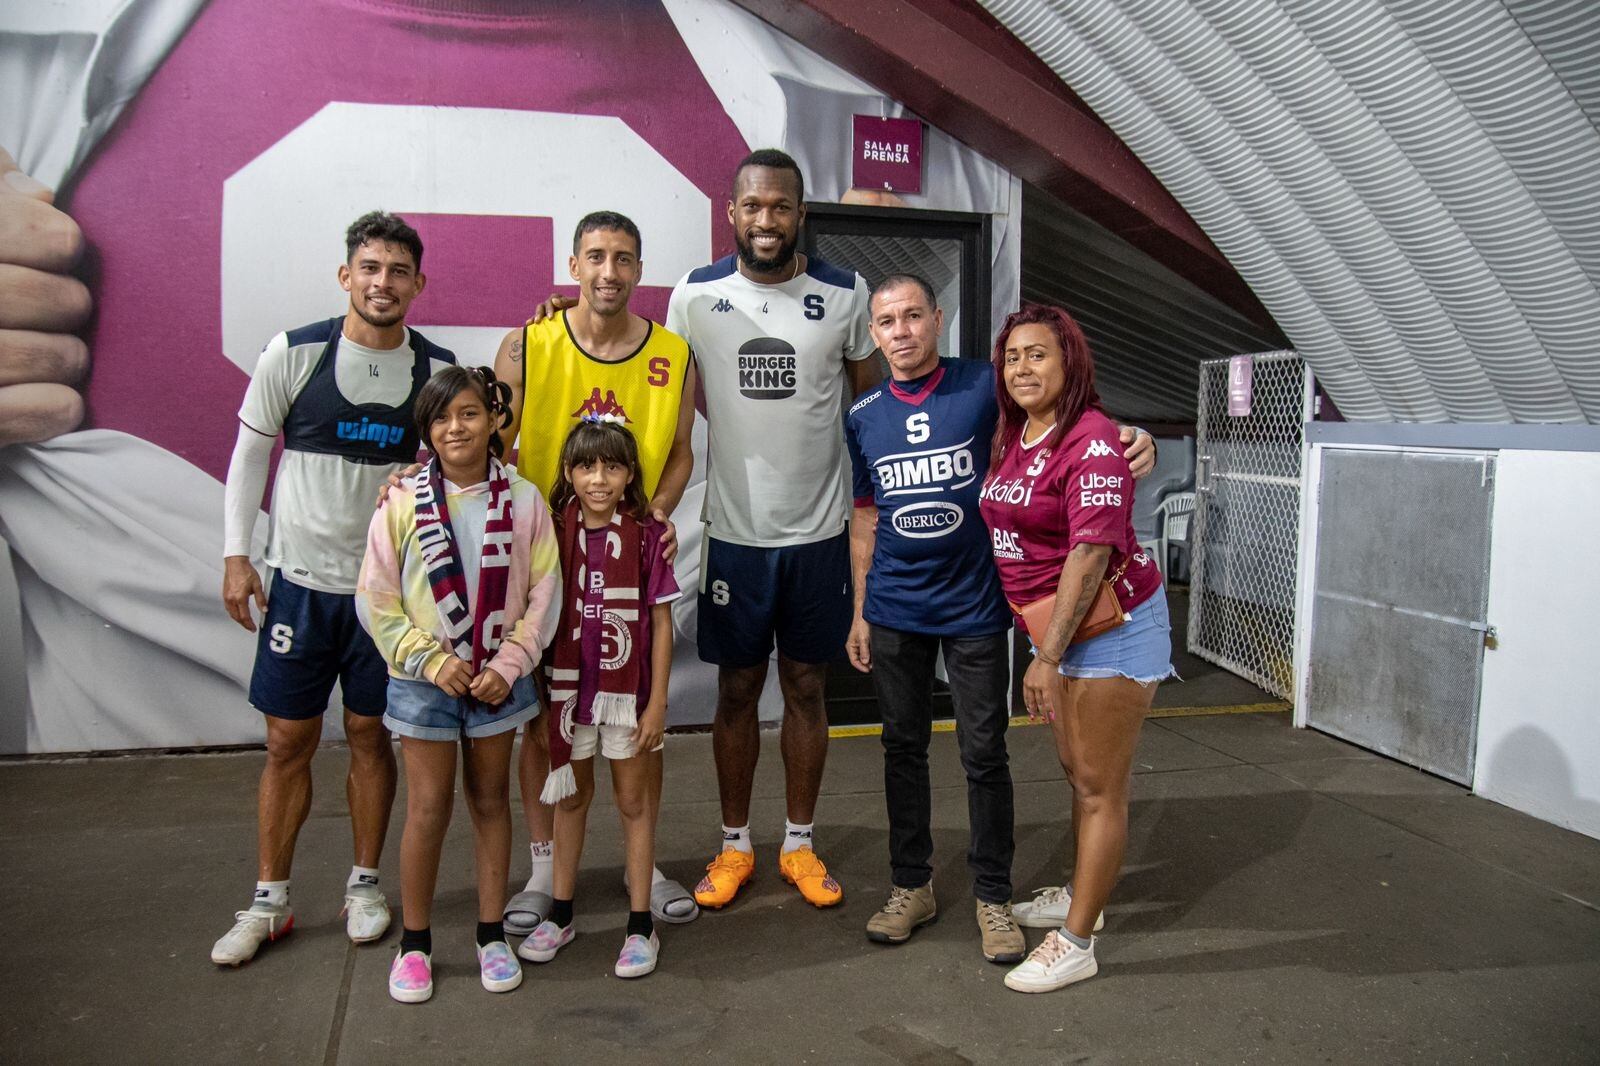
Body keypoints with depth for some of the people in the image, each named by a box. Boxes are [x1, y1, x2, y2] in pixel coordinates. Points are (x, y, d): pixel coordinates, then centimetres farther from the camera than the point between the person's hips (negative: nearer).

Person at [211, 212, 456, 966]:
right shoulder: (294, 354, -6)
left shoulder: (438, 369, -2)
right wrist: (236, 553, -2)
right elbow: (249, 456, 2)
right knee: (288, 741, 7)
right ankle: (269, 900, 24)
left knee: (370, 734, 11)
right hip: (301, 579, 0)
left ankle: (364, 884, 28)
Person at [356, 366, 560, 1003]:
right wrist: (430, 659, -12)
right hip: (424, 681, -1)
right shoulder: (403, 503, -9)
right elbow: (376, 600, -5)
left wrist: (509, 663, -10)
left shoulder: (523, 501, -6)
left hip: (498, 680, 1)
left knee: (491, 801, 12)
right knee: (428, 809, 4)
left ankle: (492, 934, 27)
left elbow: (543, 592, -2)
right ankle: (414, 942, 23)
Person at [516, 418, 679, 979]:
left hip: (627, 686, -2)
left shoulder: (646, 535, -9)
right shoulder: (555, 531, -3)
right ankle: (560, 915, 31)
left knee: (633, 799, 9)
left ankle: (641, 924, 20)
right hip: (568, 683, 3)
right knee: (570, 795, 17)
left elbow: (661, 622, -7)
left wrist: (657, 701, -8)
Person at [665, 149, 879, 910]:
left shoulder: (845, 295, -3)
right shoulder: (696, 295, -4)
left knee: (806, 689, 12)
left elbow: (871, 403, 9)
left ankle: (799, 845, 28)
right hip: (735, 532, 0)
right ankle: (734, 844, 28)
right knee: (736, 691, 10)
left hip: (819, 532, 1)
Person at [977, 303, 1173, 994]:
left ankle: (1076, 943, 10)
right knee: (1075, 770, 22)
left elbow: (1090, 555, -24)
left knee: (1101, 786, 1)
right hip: (1054, 625, 9)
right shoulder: (1012, 437, 7)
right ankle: (1083, 894, 40)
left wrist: (1048, 658, -23)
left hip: (1111, 625, -9)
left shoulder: (1092, 443, -20)